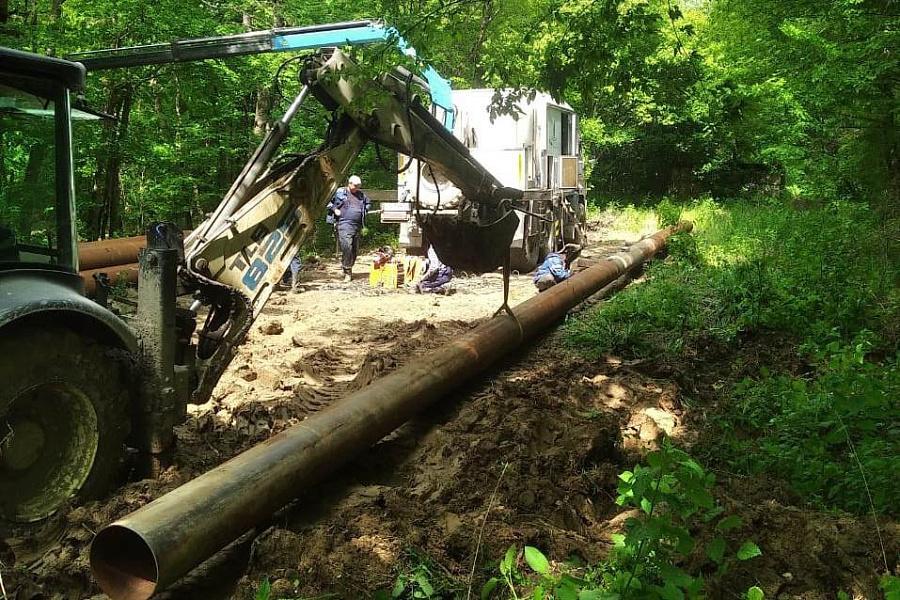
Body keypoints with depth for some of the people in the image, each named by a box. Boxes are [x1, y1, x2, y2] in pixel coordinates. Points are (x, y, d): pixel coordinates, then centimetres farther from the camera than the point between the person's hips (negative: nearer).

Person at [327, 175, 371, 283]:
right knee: (346, 248, -16)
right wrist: (334, 209, -6)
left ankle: (349, 268, 23)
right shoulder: (340, 192, 3)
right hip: (344, 224, -6)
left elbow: (369, 203, 34)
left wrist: (364, 210, 18)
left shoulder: (361, 195, 17)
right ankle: (347, 273, -11)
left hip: (357, 226, 6)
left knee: (355, 250, 8)